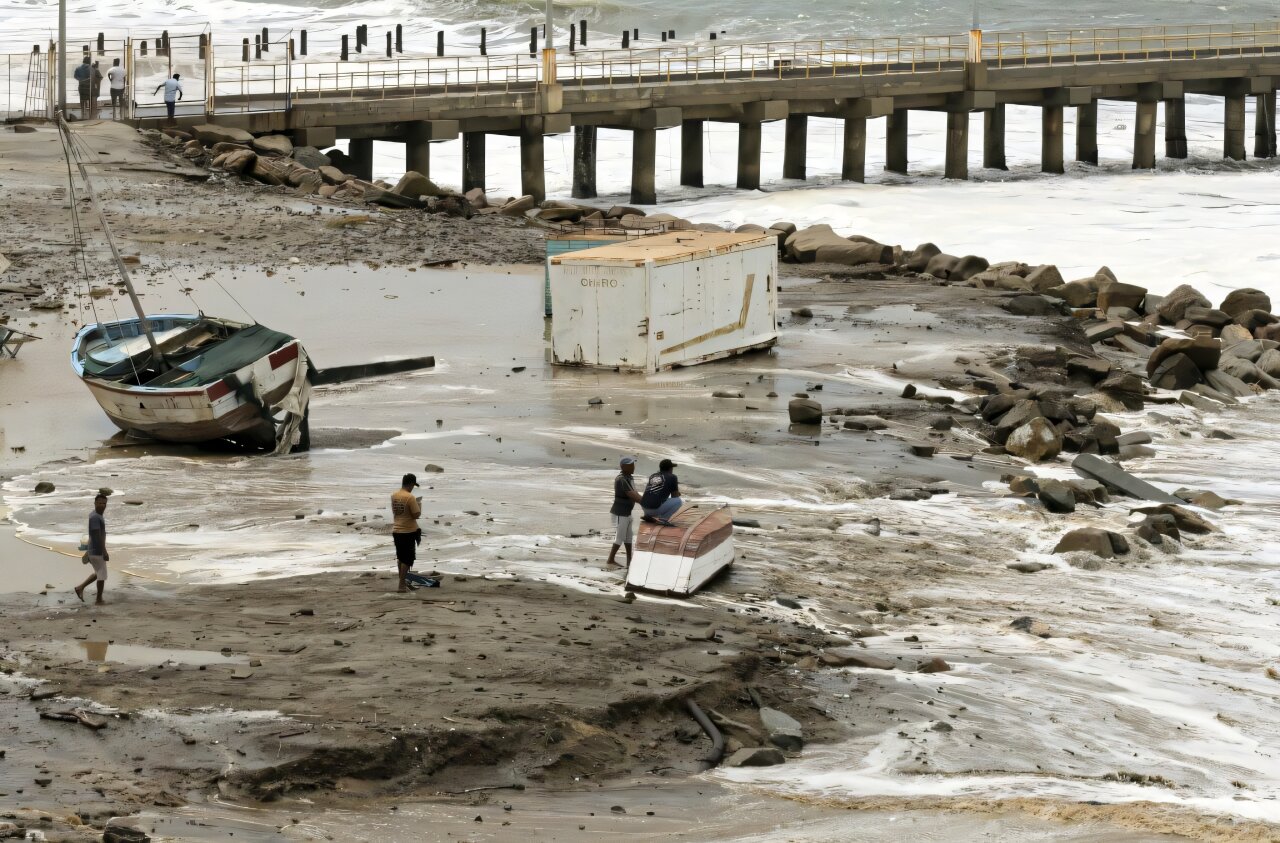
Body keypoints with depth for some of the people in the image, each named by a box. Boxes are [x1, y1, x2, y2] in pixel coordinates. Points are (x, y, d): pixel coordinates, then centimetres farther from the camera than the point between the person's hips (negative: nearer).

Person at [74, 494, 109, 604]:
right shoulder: (95, 517, -20)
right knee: (102, 575, 2)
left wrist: (88, 551, 25)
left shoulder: (96, 516, 12)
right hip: (97, 552, -10)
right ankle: (99, 599, 12)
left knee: (98, 573, 23)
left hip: (92, 550, 10)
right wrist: (105, 552, -25)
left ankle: (81, 587, 23)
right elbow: (98, 536, -25)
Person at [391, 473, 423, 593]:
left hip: (396, 530, 7)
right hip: (408, 531, -7)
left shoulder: (394, 496, 4)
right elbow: (417, 515, -19)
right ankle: (402, 585, -2)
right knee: (407, 559, 0)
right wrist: (419, 505, 1)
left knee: (400, 557, 20)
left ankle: (402, 580, 31)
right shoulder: (410, 498, -19)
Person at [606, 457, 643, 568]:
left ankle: (629, 561, 20)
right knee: (619, 537, -2)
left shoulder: (629, 478, 8)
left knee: (628, 537, 14)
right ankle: (611, 560, 8)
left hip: (626, 513, 10)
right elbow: (632, 495, -28)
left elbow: (634, 494, 9)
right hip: (620, 513, -10)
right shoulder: (621, 480, -22)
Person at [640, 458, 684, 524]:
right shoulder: (672, 477, 3)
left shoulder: (652, 476, 19)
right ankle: (662, 519, -5)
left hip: (644, 508, 6)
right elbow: (675, 496, 10)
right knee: (679, 501, 6)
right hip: (656, 509, -6)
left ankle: (649, 516, 13)